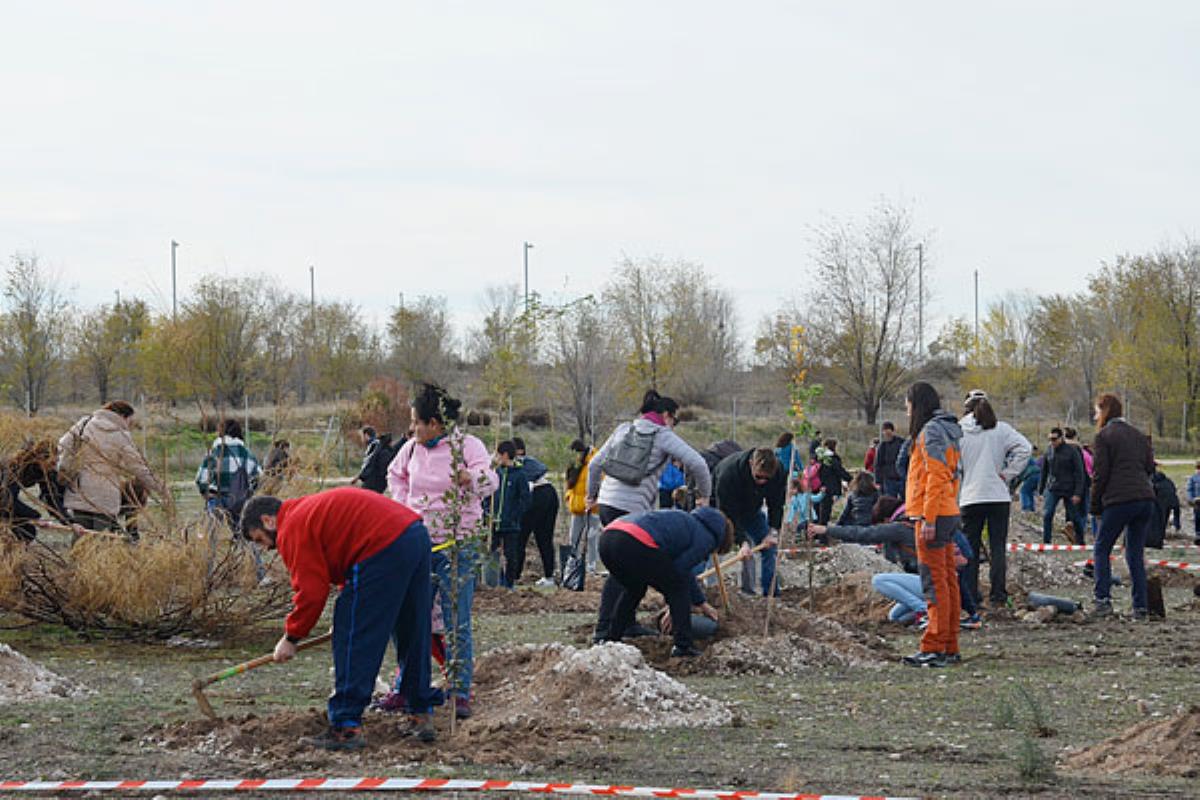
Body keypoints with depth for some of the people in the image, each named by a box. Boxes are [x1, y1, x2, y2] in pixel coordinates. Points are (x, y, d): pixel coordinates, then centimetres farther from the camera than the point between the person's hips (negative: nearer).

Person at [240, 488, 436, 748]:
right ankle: (422, 717, 27)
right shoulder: (313, 509, 28)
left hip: (384, 549, -10)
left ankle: (346, 727, -3)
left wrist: (291, 637, 5)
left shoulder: (292, 529, -1)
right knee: (413, 636, 18)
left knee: (353, 641, -3)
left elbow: (311, 591, -7)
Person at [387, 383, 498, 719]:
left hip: (457, 546, -5)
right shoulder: (412, 448, 7)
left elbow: (490, 480, -24)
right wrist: (403, 505, 13)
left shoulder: (466, 445, -9)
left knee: (457, 624, -3)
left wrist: (472, 479, -46)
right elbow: (396, 474, 28)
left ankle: (461, 693, 2)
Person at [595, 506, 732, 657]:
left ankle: (610, 640, 32)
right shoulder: (706, 538, 12)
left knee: (633, 590, 33)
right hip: (637, 544, -9)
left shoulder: (686, 521, 38)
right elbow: (681, 569, 6)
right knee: (678, 588, 11)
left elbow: (685, 570, 48)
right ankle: (683, 646, 9)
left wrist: (701, 603, 57)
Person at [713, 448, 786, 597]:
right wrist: (743, 541, -42)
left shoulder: (779, 473, -26)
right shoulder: (728, 472, -41)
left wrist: (773, 531, -23)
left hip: (752, 510, 4)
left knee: (769, 546, 0)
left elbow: (776, 505, -11)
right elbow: (729, 512, -36)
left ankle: (771, 593, 7)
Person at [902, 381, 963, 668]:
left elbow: (935, 478, -19)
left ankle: (934, 648, -9)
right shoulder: (946, 431, 18)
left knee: (935, 582, -9)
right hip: (948, 513, 10)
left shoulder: (930, 432, -12)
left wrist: (928, 520, -21)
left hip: (933, 515, -10)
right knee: (947, 581, 11)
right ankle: (950, 648, 14)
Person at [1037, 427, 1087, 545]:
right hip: (1052, 489, 3)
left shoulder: (1072, 451, -8)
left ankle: (1080, 542, 20)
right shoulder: (1049, 452, 5)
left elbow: (1079, 473, -9)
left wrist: (1078, 493, -14)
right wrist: (1040, 489, 12)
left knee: (1075, 517, 6)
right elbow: (1044, 472, 15)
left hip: (1068, 490, -3)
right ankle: (1046, 542, -3)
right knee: (1047, 515, -9)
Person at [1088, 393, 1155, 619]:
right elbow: (1150, 466, 15)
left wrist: (1095, 505, 2)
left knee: (1101, 550, 6)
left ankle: (1103, 600, -8)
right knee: (1136, 554, 11)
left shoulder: (1103, 436, -2)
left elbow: (1101, 473, -6)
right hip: (1145, 498, 6)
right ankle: (1140, 607, 4)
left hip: (1119, 501, -6)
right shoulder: (1139, 435, 16)